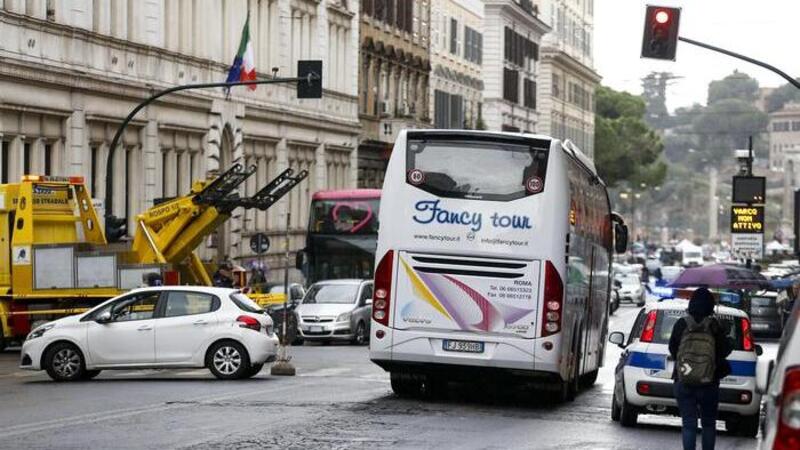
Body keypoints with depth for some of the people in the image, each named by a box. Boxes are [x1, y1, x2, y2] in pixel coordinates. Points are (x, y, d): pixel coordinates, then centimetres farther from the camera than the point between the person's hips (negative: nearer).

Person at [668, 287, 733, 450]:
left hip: (683, 382, 0)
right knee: (709, 423, 14)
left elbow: (672, 350, 2)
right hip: (709, 384, 0)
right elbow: (725, 351, -2)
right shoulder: (715, 327, -10)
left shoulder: (681, 324, -6)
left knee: (688, 424, 3)